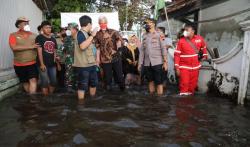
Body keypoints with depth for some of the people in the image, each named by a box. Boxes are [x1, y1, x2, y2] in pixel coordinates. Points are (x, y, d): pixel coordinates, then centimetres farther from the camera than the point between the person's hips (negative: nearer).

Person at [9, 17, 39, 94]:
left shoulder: (33, 35, 4)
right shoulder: (13, 35, -1)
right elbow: (14, 47, -17)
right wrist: (30, 47, -20)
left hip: (33, 63, 0)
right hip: (19, 65, 0)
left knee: (33, 80, -13)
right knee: (25, 82, 13)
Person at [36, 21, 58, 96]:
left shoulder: (53, 39, 14)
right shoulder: (39, 38, -4)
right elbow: (39, 51, -10)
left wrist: (55, 61, 3)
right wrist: (42, 64, -16)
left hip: (52, 64, 6)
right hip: (44, 64, -6)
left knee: (53, 82, 11)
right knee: (45, 82, -2)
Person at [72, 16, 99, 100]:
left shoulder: (86, 34, 14)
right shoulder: (80, 33, -13)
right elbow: (82, 46, -31)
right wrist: (92, 36, -24)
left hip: (91, 64, 10)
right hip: (82, 65, -10)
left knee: (94, 83, 19)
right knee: (82, 86, -2)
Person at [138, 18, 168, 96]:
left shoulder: (158, 34, 2)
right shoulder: (144, 36, 13)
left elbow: (163, 49, -4)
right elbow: (142, 50, 12)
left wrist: (165, 62, -10)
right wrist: (140, 63, 7)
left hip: (157, 62, -4)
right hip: (147, 63, 4)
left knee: (159, 82, 0)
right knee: (150, 81, 12)